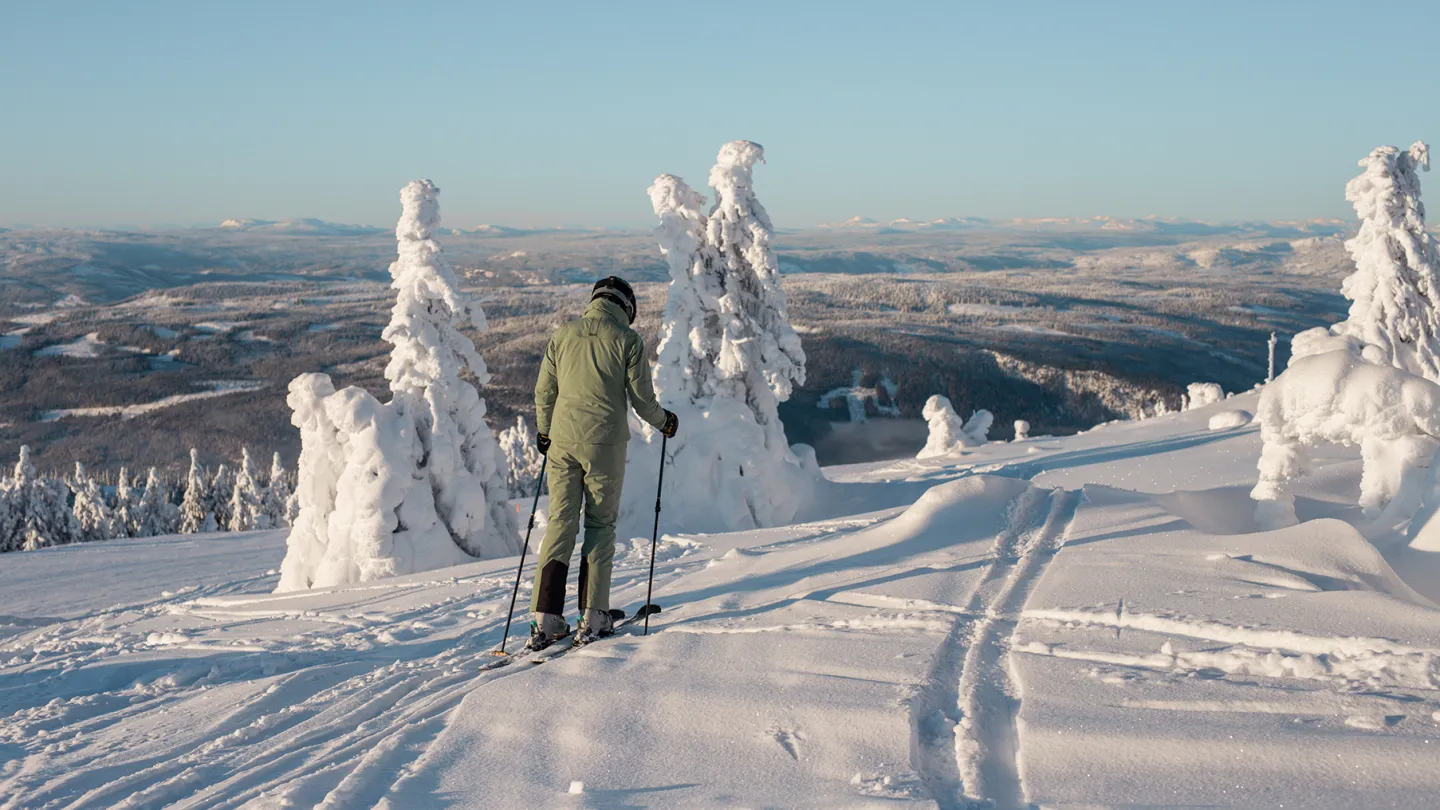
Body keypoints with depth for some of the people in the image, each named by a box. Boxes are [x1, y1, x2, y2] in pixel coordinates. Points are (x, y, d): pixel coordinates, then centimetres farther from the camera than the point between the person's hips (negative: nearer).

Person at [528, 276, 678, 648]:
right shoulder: (628, 340, -2)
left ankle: (546, 618, 1)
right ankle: (593, 616, 5)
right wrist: (664, 422, 20)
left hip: (563, 441, 3)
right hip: (605, 443, -3)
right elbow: (642, 398, 0)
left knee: (560, 523, 6)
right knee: (600, 525, 7)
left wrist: (544, 432, 27)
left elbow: (544, 392, 11)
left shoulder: (563, 334, 8)